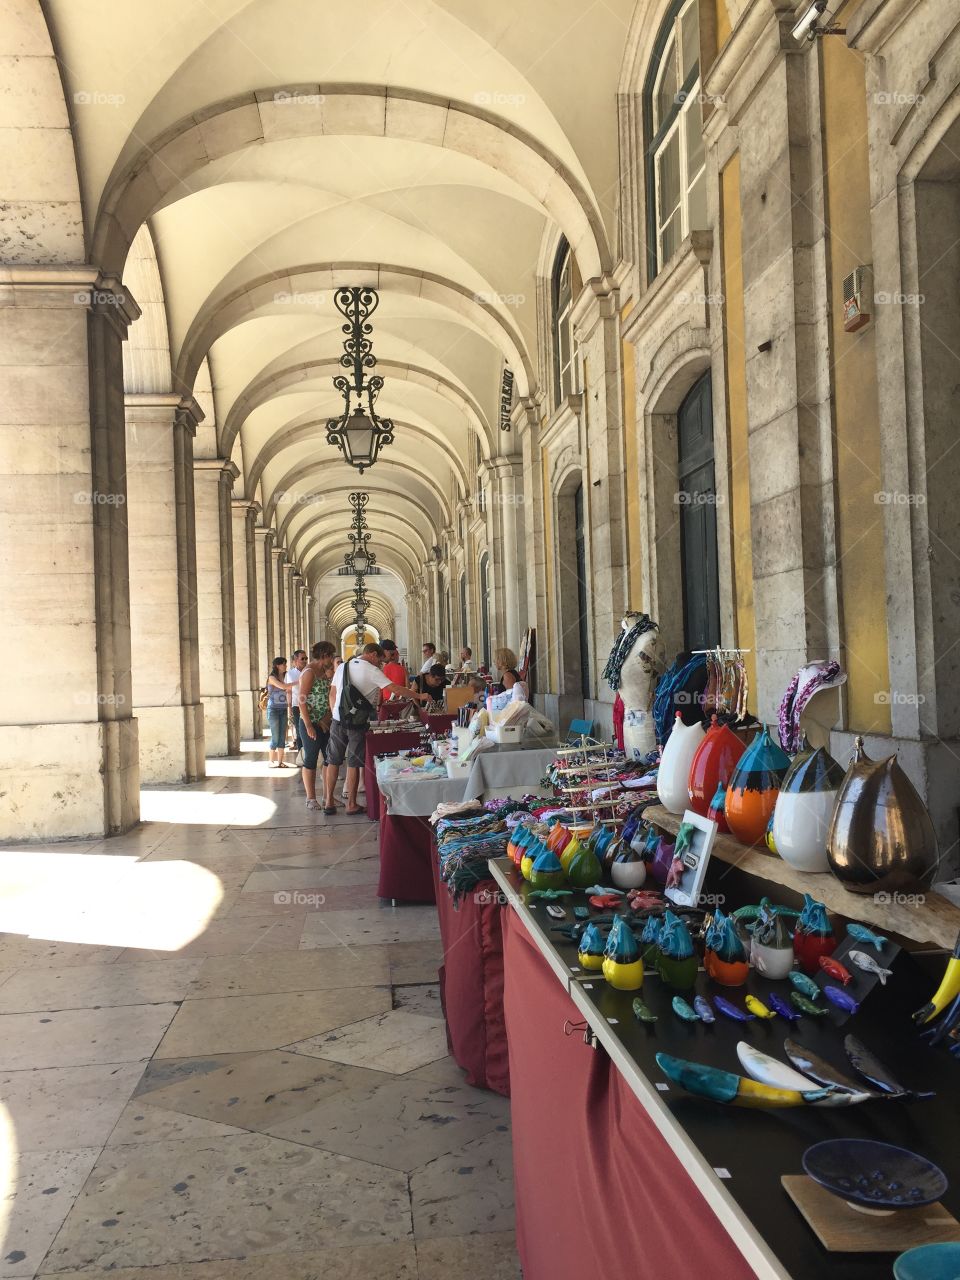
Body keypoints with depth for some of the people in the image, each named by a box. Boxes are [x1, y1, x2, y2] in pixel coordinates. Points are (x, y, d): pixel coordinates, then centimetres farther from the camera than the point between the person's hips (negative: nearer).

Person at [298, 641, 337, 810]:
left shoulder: (324, 671, 12)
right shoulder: (309, 672, -13)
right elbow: (302, 701, -18)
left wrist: (331, 677, 4)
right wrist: (309, 726, -21)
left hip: (326, 724, 8)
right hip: (312, 724, -8)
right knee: (311, 760, 2)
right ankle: (311, 798, 10)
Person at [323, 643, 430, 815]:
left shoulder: (342, 667, 9)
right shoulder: (372, 671, -8)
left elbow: (332, 694, 12)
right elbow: (395, 689, -13)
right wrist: (419, 696, -6)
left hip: (338, 721, 5)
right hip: (357, 724, -5)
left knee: (333, 761, 11)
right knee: (353, 763, 3)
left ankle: (328, 802, 13)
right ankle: (351, 804, 9)